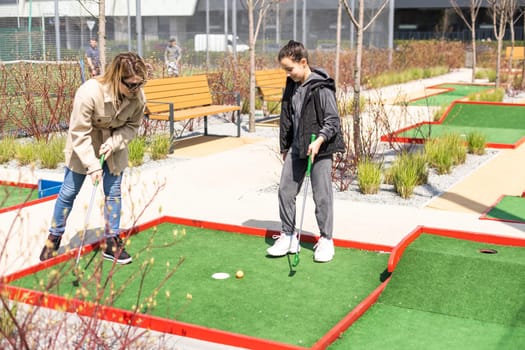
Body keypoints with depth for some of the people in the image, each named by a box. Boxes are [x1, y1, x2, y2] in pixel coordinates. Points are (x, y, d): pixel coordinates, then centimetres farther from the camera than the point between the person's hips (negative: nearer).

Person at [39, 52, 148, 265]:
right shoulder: (89, 93, -35)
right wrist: (92, 165, -30)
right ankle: (54, 238, 23)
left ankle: (111, 242, 15)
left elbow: (132, 126, -6)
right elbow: (79, 133, -28)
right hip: (84, 145, -3)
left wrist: (113, 143, -23)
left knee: (113, 192, 3)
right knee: (69, 191, 5)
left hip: (114, 146, 3)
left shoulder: (138, 97, -23)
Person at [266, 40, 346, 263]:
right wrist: (285, 146, 18)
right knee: (285, 190, 7)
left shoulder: (322, 88, -14)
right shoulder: (292, 86, 8)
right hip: (296, 148, 7)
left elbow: (333, 121, -14)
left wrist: (319, 140, -27)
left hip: (319, 149, -7)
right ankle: (288, 236, 19)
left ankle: (326, 240, 14)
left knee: (322, 196, 1)